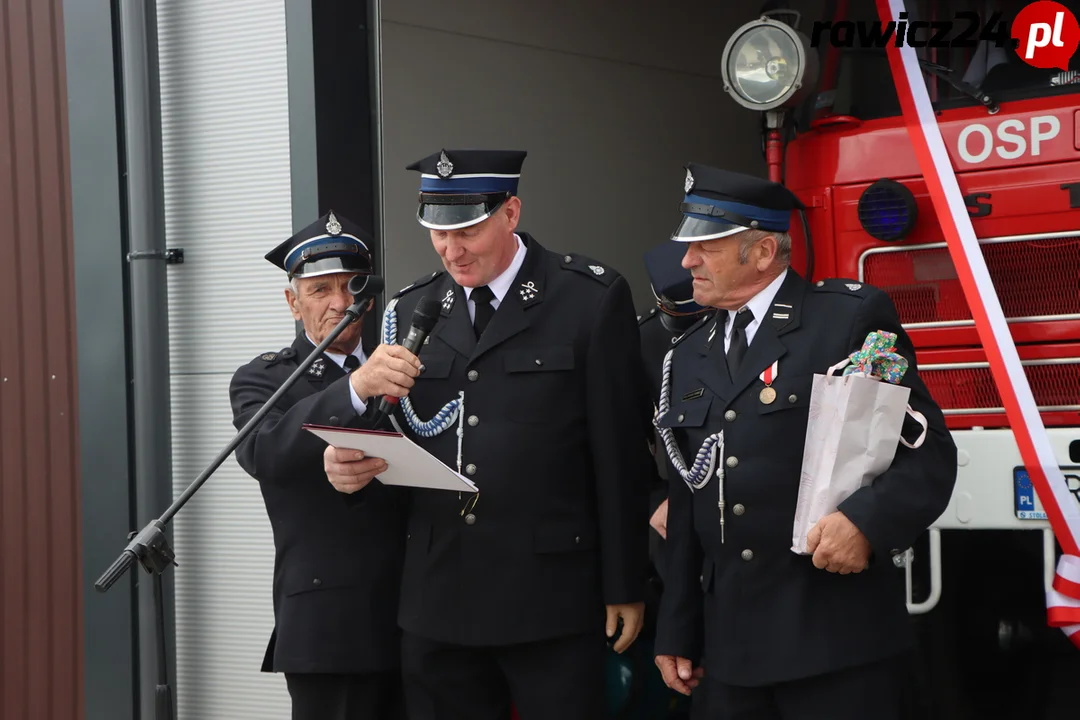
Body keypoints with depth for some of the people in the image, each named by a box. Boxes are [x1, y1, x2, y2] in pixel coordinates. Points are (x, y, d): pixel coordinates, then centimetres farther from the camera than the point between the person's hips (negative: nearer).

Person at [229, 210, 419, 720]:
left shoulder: (402, 371, 16)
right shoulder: (262, 380, 4)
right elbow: (261, 453, -20)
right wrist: (355, 387, -33)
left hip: (419, 618, 4)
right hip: (330, 626, -4)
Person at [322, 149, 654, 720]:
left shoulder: (592, 298, -2)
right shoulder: (409, 310, 11)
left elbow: (620, 454, -3)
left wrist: (625, 588, -4)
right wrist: (355, 465, -9)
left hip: (552, 598, -4)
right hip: (438, 600, 4)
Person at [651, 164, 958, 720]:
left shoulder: (853, 316, -3)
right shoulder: (689, 355, 15)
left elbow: (929, 449, -6)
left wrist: (867, 521, -23)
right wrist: (677, 632, 15)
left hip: (837, 637, -6)